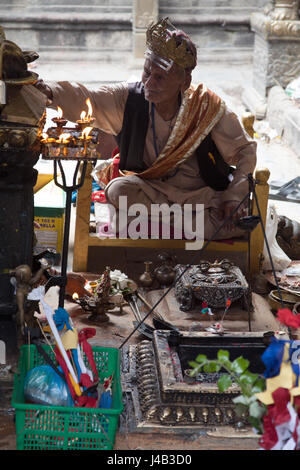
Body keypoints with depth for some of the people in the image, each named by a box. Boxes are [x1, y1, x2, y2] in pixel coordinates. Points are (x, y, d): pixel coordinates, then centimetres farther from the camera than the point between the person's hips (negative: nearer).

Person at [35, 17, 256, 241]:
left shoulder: (208, 107, -11)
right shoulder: (129, 98, -8)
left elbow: (245, 149, -3)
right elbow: (83, 100, -20)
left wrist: (233, 197, -15)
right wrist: (50, 92, -42)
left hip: (201, 194, 0)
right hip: (150, 190, 1)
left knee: (236, 223, -29)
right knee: (118, 189, -31)